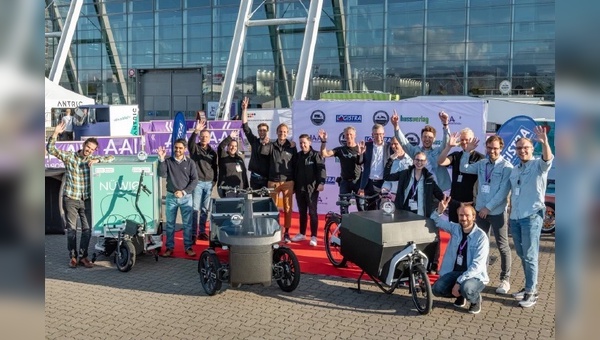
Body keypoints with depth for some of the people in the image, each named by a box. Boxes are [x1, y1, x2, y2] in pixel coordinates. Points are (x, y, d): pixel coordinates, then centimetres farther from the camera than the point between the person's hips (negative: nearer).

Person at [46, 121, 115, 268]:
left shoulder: (92, 160, 5)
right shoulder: (69, 156, -1)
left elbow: (111, 158, 3)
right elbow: (51, 149, -8)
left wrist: (97, 160, -13)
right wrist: (56, 133, -21)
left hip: (86, 200, 2)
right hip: (70, 199, -2)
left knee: (87, 229, 2)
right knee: (71, 228, 5)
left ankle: (83, 256, 13)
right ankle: (72, 256, 15)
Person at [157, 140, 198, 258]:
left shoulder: (190, 163, 2)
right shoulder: (168, 161, 4)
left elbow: (194, 180, 0)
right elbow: (162, 174, -11)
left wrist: (184, 192, -9)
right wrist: (161, 160, -20)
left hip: (186, 197, -1)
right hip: (171, 197, 1)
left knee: (187, 224, 1)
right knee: (170, 224, 5)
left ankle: (188, 247, 9)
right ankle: (169, 247, 13)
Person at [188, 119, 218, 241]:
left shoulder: (212, 152, 13)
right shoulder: (195, 148, 2)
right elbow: (190, 142, -22)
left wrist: (214, 181, 8)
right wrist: (196, 131, -39)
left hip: (209, 183, 4)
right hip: (197, 182, -3)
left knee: (205, 209, 6)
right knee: (195, 208, -6)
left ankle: (202, 232, 14)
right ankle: (193, 233, -3)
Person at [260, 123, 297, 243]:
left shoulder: (292, 147, 6)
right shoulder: (271, 146, 6)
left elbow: (295, 165, 8)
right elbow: (263, 152, -14)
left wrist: (295, 184, 6)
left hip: (288, 182, 0)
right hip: (273, 181, 0)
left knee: (288, 208, 2)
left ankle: (286, 232, 11)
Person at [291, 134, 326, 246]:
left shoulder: (316, 155, -3)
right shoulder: (298, 156, 13)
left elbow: (321, 169, -12)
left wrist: (321, 182, -24)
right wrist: (294, 186, 16)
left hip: (312, 188, -5)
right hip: (299, 188, 5)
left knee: (312, 212, -2)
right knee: (302, 212, 13)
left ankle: (313, 236, 2)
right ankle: (302, 234, 23)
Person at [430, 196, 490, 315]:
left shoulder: (481, 236, -15)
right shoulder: (455, 228, 1)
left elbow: (477, 265, -21)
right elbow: (437, 220, 9)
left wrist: (459, 282, -27)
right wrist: (439, 211, -16)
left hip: (475, 275, -5)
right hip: (454, 272, 5)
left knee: (466, 289, -37)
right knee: (437, 289, -19)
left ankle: (475, 299, 1)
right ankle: (460, 295, 13)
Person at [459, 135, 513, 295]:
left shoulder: (507, 167, -10)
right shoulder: (481, 164, 8)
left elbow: (503, 191, -14)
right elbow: (464, 169, 9)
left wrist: (488, 207, -14)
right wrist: (467, 152, -3)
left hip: (497, 212, -5)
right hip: (480, 210, 6)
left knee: (502, 246, 2)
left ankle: (505, 279, 12)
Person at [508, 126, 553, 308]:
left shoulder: (539, 165, -4)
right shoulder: (514, 170, 15)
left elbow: (548, 159, -29)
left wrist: (545, 142, -47)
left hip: (532, 216, -7)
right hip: (515, 218, 7)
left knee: (530, 256, -4)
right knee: (522, 255, 14)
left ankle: (531, 292, 3)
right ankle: (529, 287, 26)